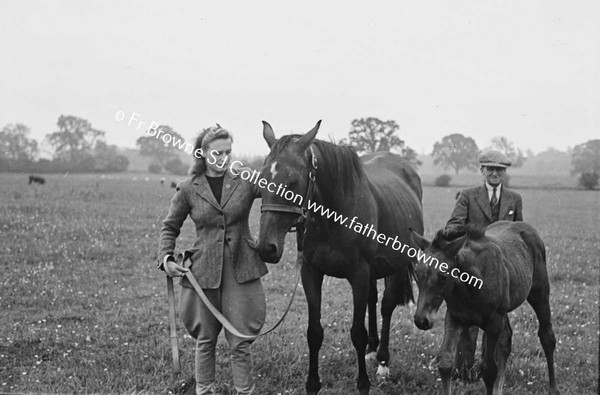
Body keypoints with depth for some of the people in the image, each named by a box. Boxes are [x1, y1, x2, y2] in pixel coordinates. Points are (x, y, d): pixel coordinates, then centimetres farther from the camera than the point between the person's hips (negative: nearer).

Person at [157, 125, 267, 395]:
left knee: (241, 341, 1)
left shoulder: (246, 182, 1)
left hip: (241, 269, 0)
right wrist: (165, 257, -8)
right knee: (205, 339, 12)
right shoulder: (188, 190, 1)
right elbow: (170, 227, 8)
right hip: (205, 270, 0)